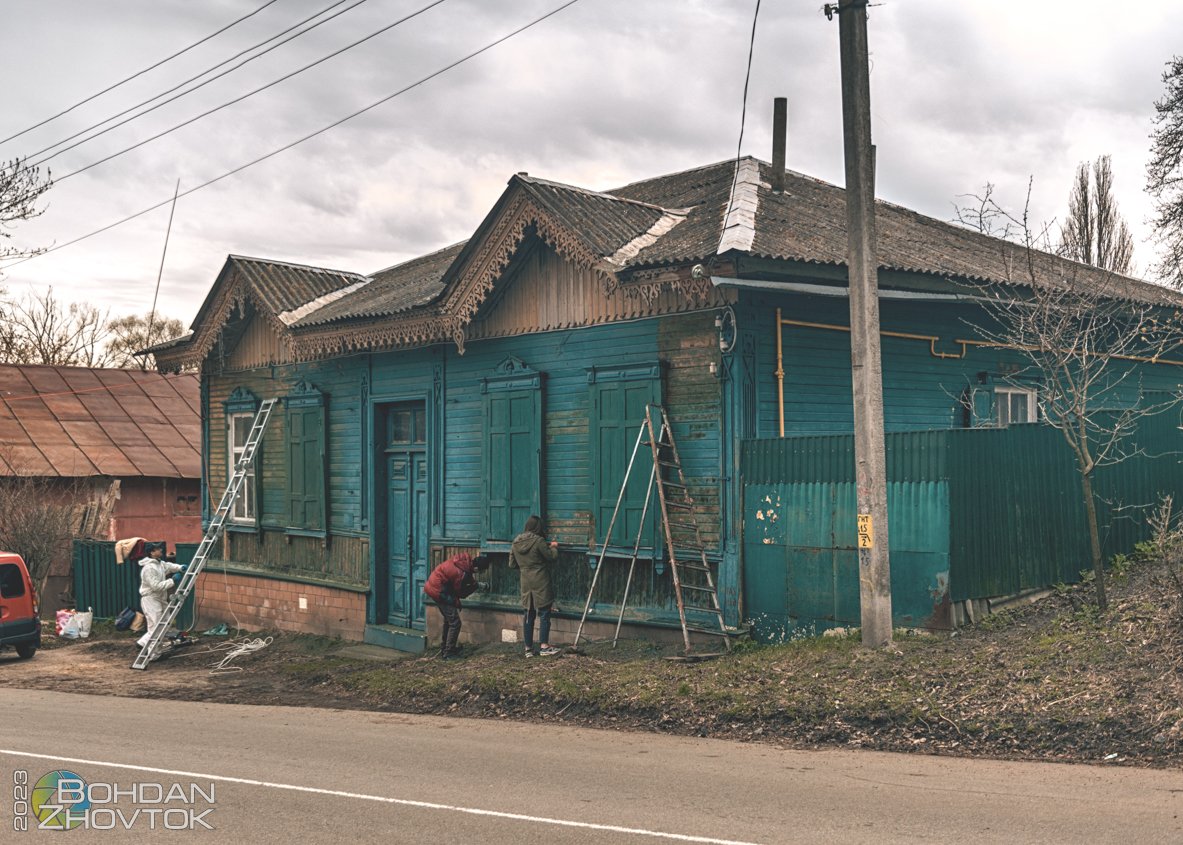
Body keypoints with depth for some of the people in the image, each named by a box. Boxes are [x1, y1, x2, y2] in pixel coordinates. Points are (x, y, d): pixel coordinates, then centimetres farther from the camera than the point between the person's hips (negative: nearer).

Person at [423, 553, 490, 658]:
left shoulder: (465, 559, -7)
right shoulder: (462, 574, -28)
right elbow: (461, 593, -12)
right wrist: (474, 585, -2)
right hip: (438, 591, -9)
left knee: (448, 619, 23)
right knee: (454, 622, -2)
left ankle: (444, 648, 34)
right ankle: (449, 652, 5)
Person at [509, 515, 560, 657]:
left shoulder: (516, 542, 6)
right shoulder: (538, 541, -14)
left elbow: (512, 563, 13)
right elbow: (552, 557, -8)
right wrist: (554, 548, 11)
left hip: (526, 583, 6)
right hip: (541, 582, -6)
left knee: (528, 615, 9)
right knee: (544, 613, 0)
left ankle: (529, 648, 13)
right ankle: (544, 646, -1)